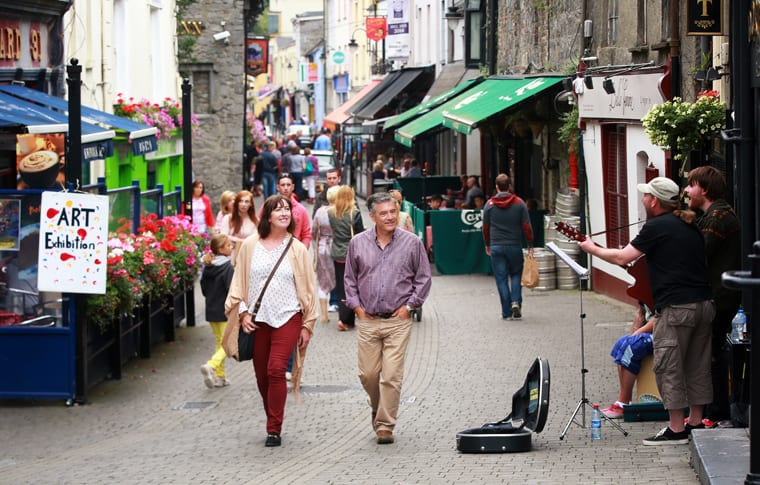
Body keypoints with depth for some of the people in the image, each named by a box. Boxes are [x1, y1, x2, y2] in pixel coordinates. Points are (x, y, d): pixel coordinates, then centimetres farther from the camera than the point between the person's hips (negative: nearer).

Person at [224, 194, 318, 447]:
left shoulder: (297, 249, 2)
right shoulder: (250, 246, 3)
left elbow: (307, 289, 7)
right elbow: (239, 282, 9)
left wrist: (307, 325, 6)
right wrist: (243, 312, -2)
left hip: (287, 317, -2)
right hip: (258, 319, 2)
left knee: (276, 370, -16)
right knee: (262, 376, 6)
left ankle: (274, 429, -10)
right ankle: (273, 423, 24)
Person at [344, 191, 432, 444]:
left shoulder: (412, 243, -1)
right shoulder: (358, 243, 4)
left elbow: (423, 278, 6)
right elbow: (350, 278, 14)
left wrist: (409, 305, -1)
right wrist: (356, 306, 5)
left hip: (398, 321, -2)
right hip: (367, 320, 2)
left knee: (392, 376, -7)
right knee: (368, 374, 5)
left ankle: (385, 425, 0)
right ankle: (378, 409, 32)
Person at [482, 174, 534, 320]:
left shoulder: (490, 204, 0)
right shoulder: (519, 203, -3)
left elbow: (485, 227, 6)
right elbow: (526, 226, -3)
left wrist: (487, 244, 20)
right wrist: (530, 245, 5)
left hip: (496, 247, 0)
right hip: (515, 246, 0)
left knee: (501, 279, 3)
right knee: (516, 274, 16)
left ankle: (507, 312, 1)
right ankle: (516, 301, -6)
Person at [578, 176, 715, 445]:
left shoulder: (657, 227, -8)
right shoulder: (690, 226, 16)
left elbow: (623, 257, -6)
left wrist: (592, 248, 9)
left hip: (675, 306, -8)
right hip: (704, 303, 8)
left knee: (668, 367, -3)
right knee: (697, 366, 13)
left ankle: (676, 429, -3)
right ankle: (696, 422, 18)